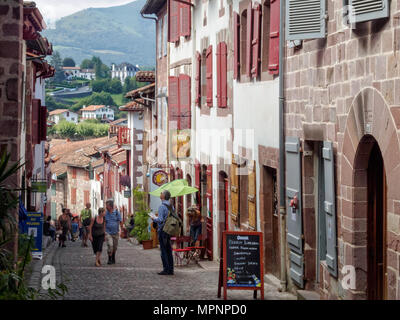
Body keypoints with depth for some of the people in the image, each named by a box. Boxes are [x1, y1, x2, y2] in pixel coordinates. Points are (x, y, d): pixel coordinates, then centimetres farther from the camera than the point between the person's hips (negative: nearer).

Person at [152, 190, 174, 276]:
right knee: (169, 250, 10)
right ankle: (170, 269, 10)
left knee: (163, 250, -5)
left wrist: (154, 219, -1)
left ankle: (166, 269, -6)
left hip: (162, 230, -8)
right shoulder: (171, 206, 10)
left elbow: (160, 220, -21)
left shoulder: (162, 207, -15)